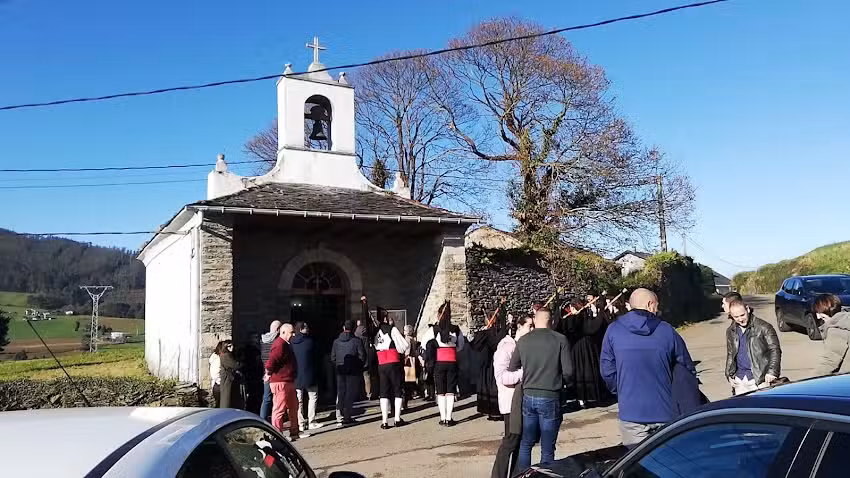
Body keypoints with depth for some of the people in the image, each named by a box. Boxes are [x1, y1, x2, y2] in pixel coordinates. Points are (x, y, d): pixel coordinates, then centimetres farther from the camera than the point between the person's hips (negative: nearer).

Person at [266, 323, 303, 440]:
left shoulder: (285, 344, 16)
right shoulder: (279, 345, -19)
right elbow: (270, 363, -28)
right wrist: (270, 374, -12)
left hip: (289, 382, 11)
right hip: (280, 382, -11)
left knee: (294, 407, 17)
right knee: (279, 409, -4)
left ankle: (295, 432, 26)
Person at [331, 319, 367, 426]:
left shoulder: (336, 342, 4)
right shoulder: (357, 341, -10)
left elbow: (332, 358, 7)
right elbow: (362, 357, -8)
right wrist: (359, 367, 9)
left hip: (340, 372, 4)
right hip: (353, 372, -4)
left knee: (340, 393, 12)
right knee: (350, 393, 2)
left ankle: (340, 416, 7)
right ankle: (346, 417, 2)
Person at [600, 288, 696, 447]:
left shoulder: (613, 330, -3)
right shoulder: (667, 331, -2)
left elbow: (607, 369, -2)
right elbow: (688, 368, 4)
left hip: (631, 412, -1)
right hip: (664, 412, 1)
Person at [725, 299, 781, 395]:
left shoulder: (763, 328, -5)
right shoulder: (731, 331, 11)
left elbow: (775, 350, -4)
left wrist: (772, 372, -13)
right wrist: (729, 374, 12)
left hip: (759, 378, -5)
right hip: (739, 379, 5)